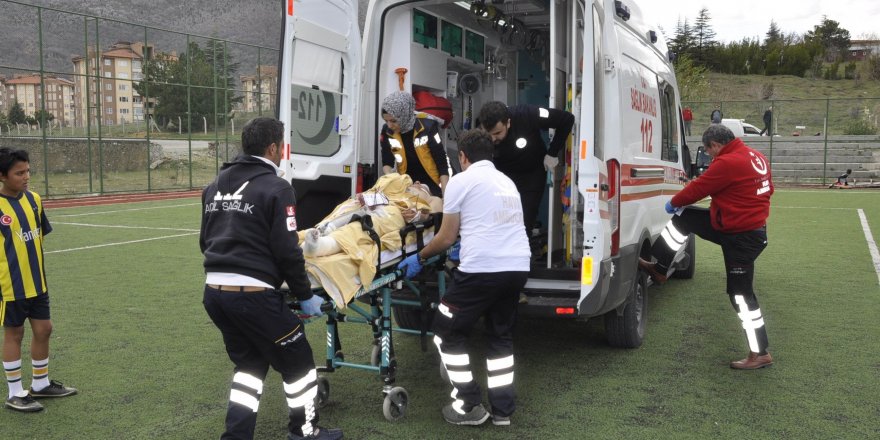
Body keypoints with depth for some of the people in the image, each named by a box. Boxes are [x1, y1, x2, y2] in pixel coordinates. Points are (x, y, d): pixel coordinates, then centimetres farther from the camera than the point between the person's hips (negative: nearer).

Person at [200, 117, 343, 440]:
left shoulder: (215, 186, 12)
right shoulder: (275, 188, -11)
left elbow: (205, 241, 19)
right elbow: (286, 251, -13)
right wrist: (305, 295, -2)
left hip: (214, 292, 8)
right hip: (253, 294, -7)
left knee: (250, 363, 23)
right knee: (297, 362, 12)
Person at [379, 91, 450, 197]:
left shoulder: (428, 127, -19)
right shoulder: (387, 131, -9)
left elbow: (442, 163, -16)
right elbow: (387, 162, 0)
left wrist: (446, 194, -19)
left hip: (432, 186, -3)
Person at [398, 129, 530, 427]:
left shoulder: (461, 180, 1)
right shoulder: (507, 182, 22)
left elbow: (447, 238, 3)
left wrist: (419, 258, 20)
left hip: (482, 270, -7)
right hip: (518, 268, 7)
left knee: (447, 332, 12)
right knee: (501, 337, 22)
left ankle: (469, 406, 15)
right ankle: (502, 409, 23)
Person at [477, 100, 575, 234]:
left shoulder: (527, 115, -31)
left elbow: (567, 119, -20)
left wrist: (552, 153, -16)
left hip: (532, 175, -1)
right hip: (503, 175, 2)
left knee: (524, 224, -9)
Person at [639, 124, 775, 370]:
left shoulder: (728, 162, -23)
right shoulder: (756, 157, 5)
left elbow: (698, 188, -15)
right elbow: (767, 189, 16)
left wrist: (674, 202, 3)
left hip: (742, 238, -10)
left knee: (741, 293, -1)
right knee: (683, 218, 12)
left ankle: (760, 354, 11)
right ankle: (660, 270, 23)